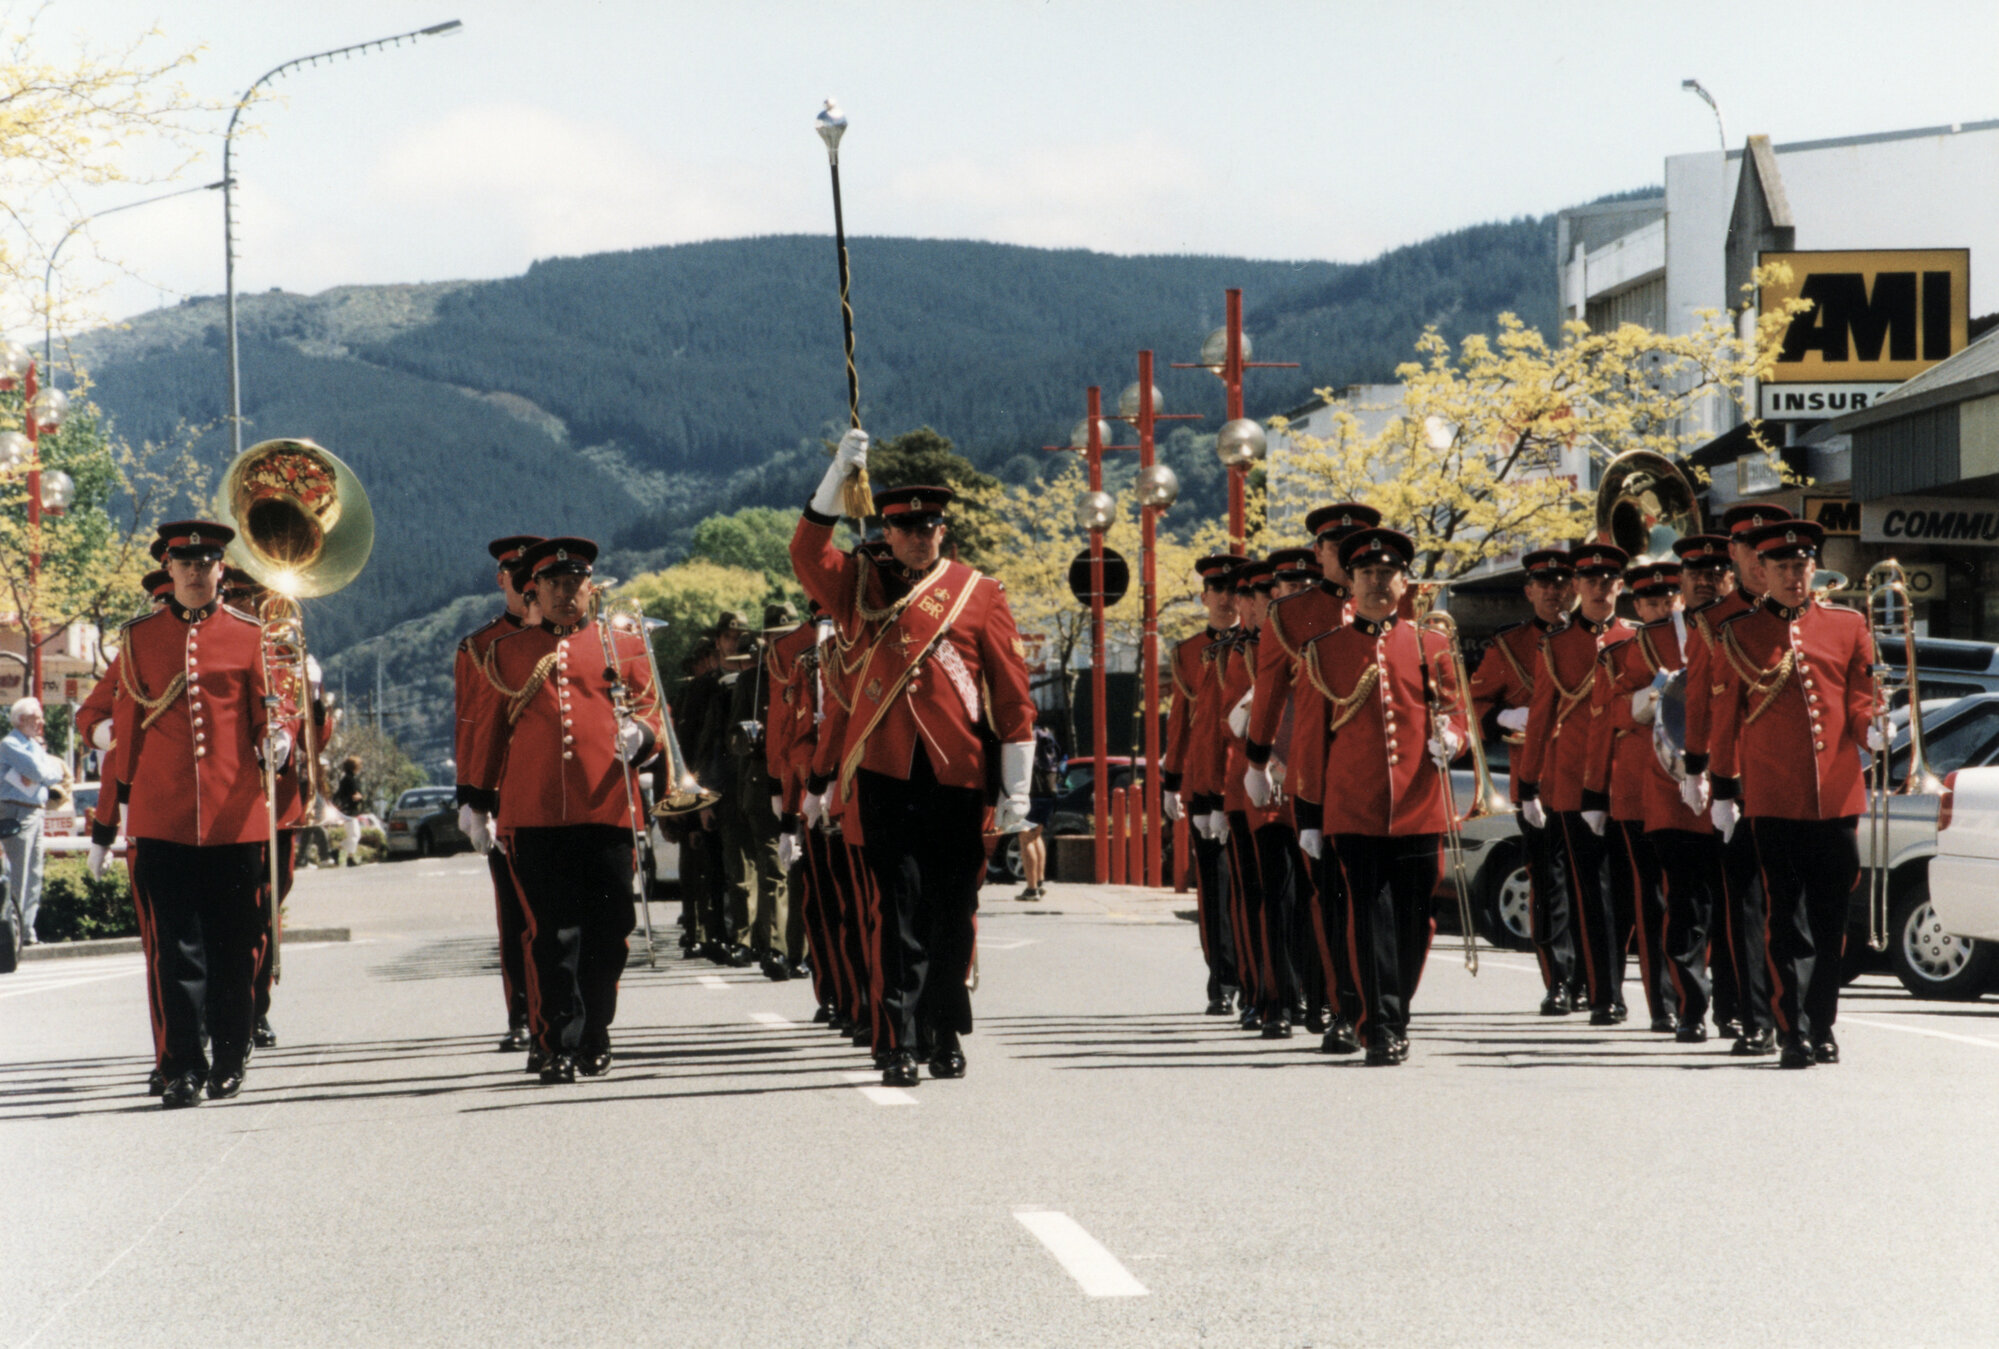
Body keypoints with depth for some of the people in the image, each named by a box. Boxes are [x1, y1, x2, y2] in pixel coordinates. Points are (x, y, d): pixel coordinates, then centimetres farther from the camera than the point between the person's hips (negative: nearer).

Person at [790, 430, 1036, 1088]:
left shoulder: (978, 594, 6)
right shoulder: (865, 588, 12)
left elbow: (1012, 695, 4)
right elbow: (809, 553, -4)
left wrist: (1016, 789, -1)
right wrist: (839, 472, -12)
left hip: (958, 780, 0)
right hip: (887, 778, 0)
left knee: (952, 912, 5)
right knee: (900, 910, -4)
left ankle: (945, 1035, 17)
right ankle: (901, 1044, -6)